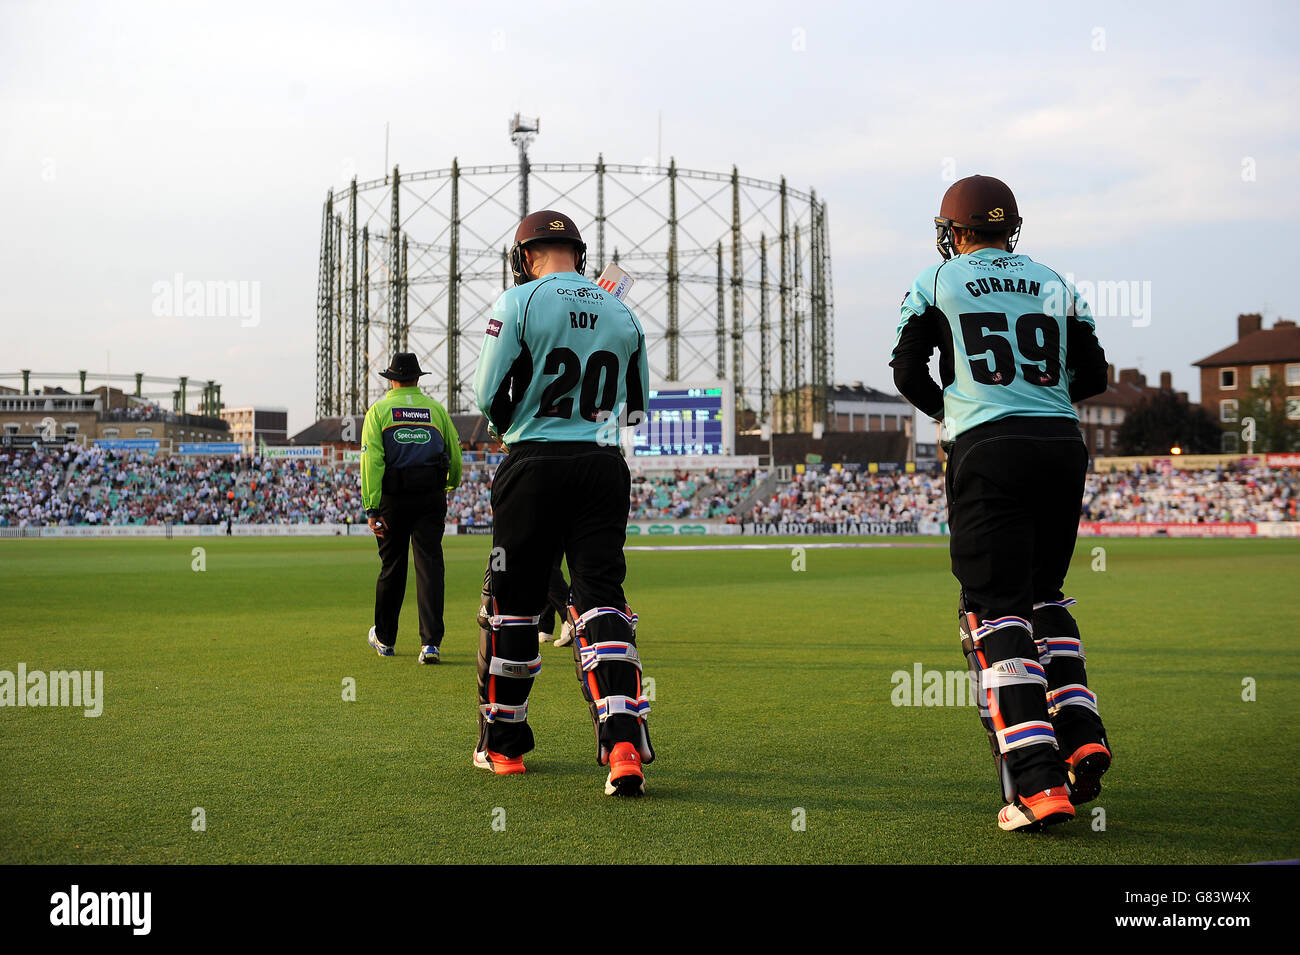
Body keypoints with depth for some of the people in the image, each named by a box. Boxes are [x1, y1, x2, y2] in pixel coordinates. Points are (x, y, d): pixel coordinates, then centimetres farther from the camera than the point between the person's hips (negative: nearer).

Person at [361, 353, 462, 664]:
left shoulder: (379, 410, 4)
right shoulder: (436, 409, 10)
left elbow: (372, 460, -7)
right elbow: (455, 457, 11)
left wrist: (372, 508, -9)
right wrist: (449, 486, 32)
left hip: (393, 498, 0)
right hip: (431, 498, 1)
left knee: (392, 567, 11)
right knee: (430, 565, -3)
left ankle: (384, 638, 25)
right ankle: (431, 641, -14)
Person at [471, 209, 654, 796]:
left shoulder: (519, 302, -4)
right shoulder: (621, 313, 10)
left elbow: (489, 397, -3)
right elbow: (635, 408, 18)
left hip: (534, 464, -3)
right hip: (604, 467, 3)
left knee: (514, 605, 9)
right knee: (601, 600, 0)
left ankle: (501, 744, 21)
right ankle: (624, 743, -18)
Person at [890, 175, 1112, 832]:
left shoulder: (938, 283, 5)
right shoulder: (1055, 285, 16)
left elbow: (908, 372, 9)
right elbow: (1093, 375, 17)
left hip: (990, 451, -4)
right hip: (1062, 444, 5)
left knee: (997, 612, -4)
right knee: (1044, 594, 22)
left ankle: (1038, 784, -15)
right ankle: (1081, 734, 9)